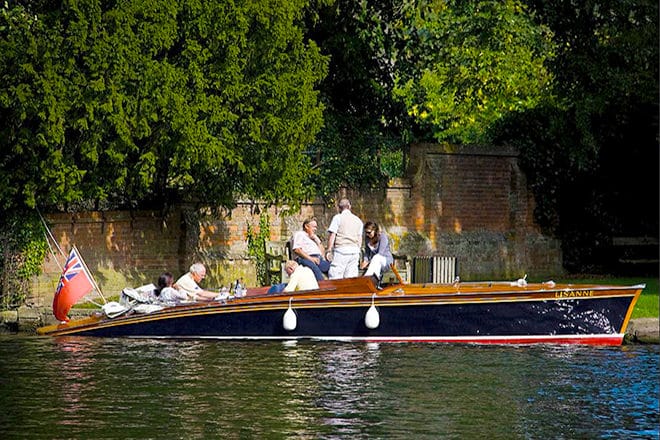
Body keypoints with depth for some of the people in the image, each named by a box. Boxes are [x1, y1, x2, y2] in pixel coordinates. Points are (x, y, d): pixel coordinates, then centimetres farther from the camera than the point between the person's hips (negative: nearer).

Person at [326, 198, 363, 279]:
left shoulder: (337, 218, -1)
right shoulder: (358, 220, 16)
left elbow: (332, 235, -5)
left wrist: (329, 250, -2)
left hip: (341, 249, -6)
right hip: (355, 250, 6)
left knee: (334, 276, -8)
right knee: (351, 277, 4)